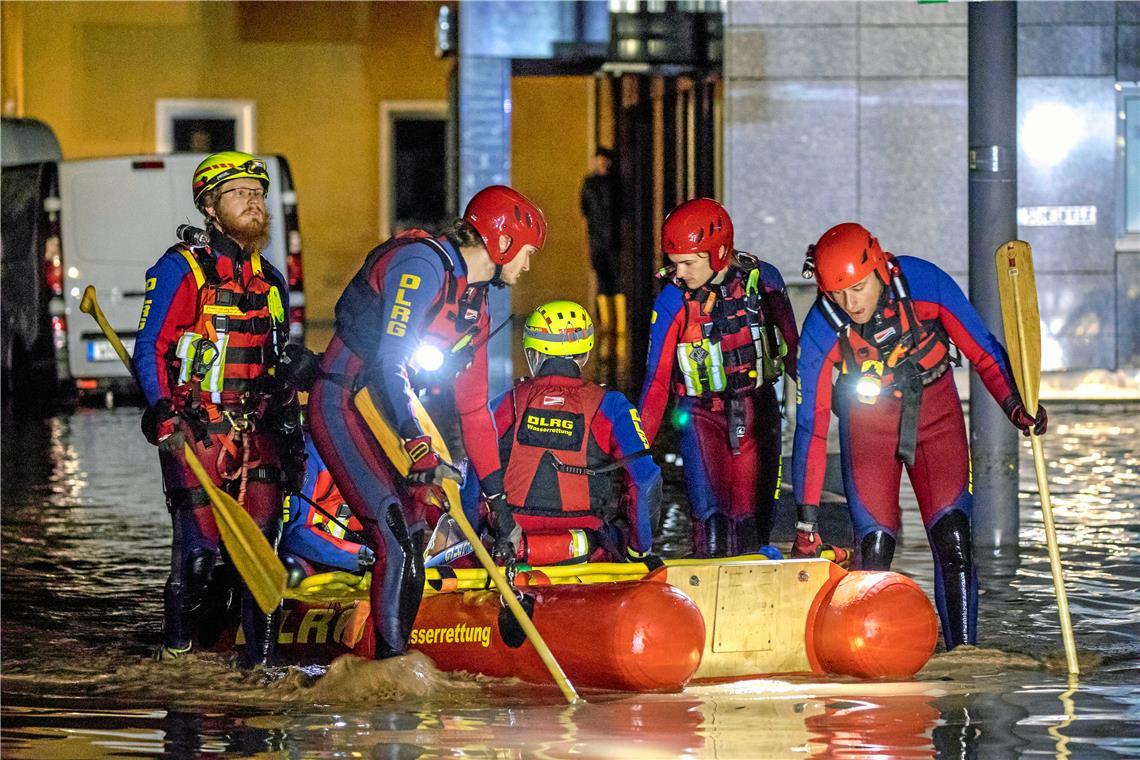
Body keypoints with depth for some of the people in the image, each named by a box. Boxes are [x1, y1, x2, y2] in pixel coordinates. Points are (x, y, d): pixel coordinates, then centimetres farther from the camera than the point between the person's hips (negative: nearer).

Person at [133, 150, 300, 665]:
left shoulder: (270, 280, 17)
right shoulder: (181, 269, -3)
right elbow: (149, 349, -7)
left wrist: (289, 428, 17)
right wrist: (163, 414, -19)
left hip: (256, 432, 5)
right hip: (196, 432, -5)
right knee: (198, 548, -8)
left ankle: (262, 660, 2)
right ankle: (175, 652, 10)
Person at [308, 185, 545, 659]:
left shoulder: (476, 306, 13)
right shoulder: (422, 264, -16)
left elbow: (473, 406, 18)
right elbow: (388, 361, -24)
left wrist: (496, 496, 16)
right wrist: (422, 451, -27)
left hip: (388, 415, 10)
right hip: (343, 405, -10)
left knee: (413, 545, 8)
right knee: (396, 543, -17)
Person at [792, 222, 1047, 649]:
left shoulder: (926, 285, -25)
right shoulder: (821, 332, -24)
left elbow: (981, 350, -9)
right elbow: (811, 426, -19)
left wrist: (1014, 405, -21)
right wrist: (806, 518, -20)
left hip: (935, 408, 1)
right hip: (868, 418, -1)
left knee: (952, 534, -9)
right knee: (875, 541, -10)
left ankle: (963, 650, -5)